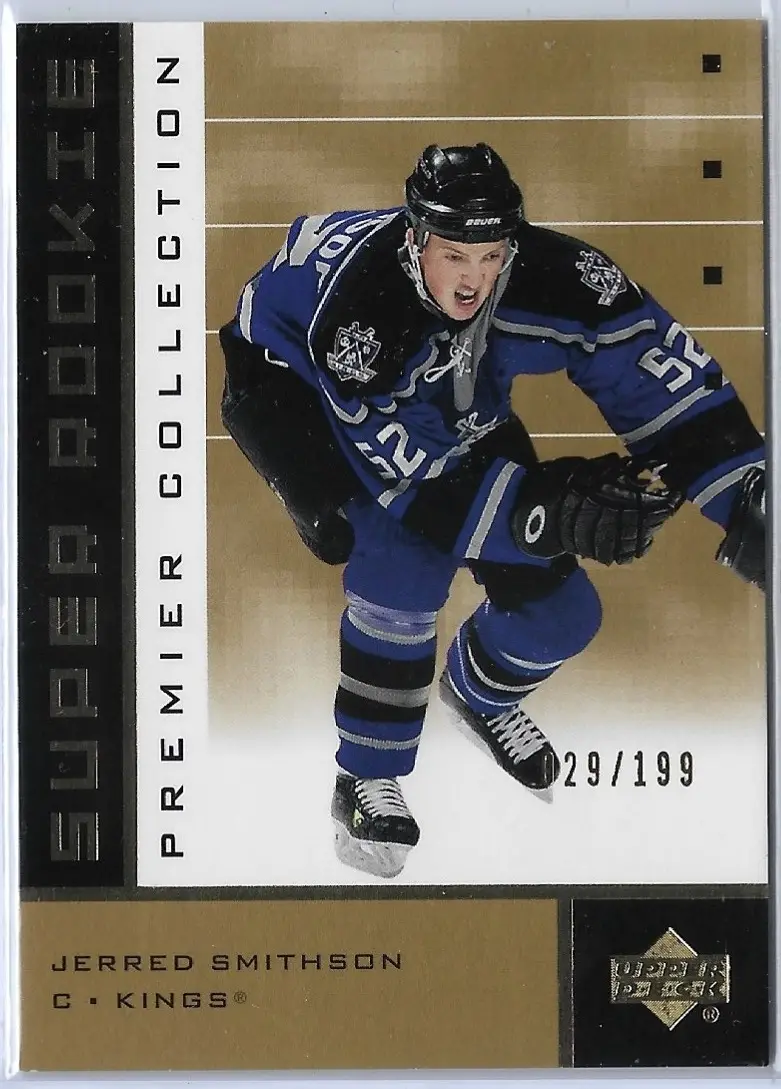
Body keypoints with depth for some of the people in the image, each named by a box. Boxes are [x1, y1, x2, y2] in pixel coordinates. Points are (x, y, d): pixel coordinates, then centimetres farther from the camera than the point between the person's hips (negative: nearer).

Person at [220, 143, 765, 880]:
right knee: (407, 552, -32)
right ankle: (366, 784, -13)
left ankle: (480, 692, 34)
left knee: (560, 608, -3)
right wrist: (545, 510, -48)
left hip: (447, 406, 5)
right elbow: (415, 482, -39)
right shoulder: (360, 308, -42)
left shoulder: (544, 273, -32)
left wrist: (742, 491, -38)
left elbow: (649, 356, -30)